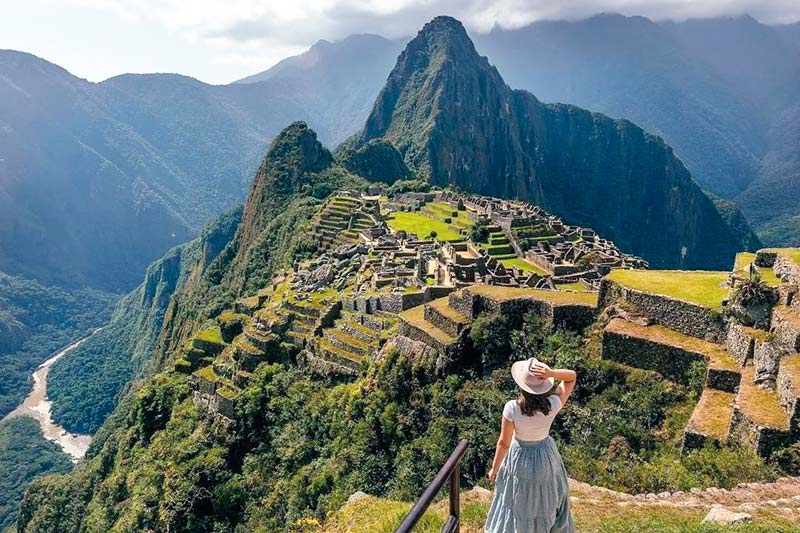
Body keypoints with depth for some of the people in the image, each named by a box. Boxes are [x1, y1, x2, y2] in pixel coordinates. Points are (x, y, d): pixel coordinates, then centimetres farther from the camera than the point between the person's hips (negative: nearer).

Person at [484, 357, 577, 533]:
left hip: (520, 457, -2)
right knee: (546, 498, 30)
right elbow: (572, 376, -14)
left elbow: (503, 443, -20)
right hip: (545, 456, 2)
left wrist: (494, 468, -4)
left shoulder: (512, 408, -33)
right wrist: (551, 373, -34)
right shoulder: (553, 404, -28)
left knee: (518, 503, 23)